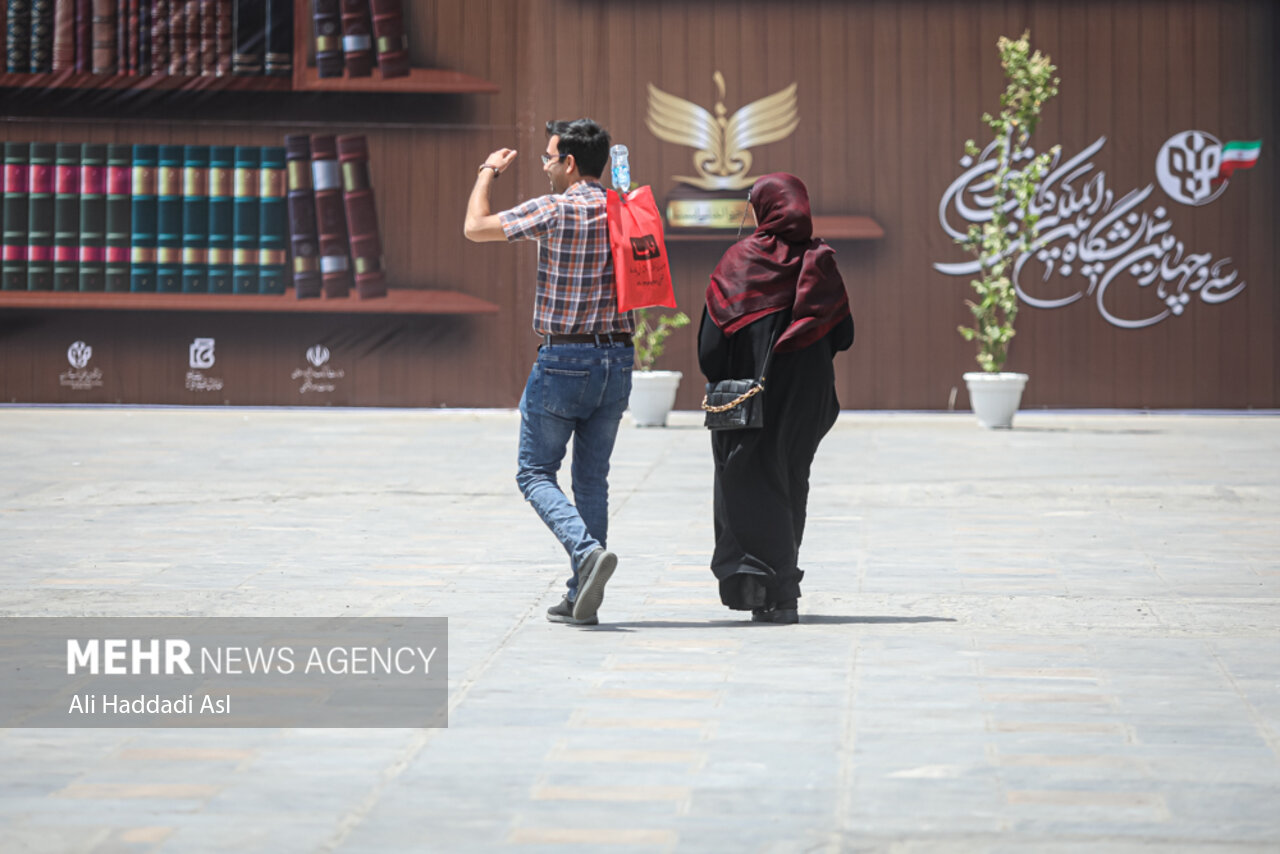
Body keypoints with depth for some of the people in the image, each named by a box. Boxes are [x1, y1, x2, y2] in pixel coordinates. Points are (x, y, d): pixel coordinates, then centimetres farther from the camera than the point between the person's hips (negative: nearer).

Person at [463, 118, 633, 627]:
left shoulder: (555, 210, -12)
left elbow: (475, 228, -4)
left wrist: (488, 172, 10)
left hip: (563, 360, -5)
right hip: (617, 357, 6)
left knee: (536, 473, 6)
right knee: (592, 478, 11)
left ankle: (587, 550, -18)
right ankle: (581, 597, 9)